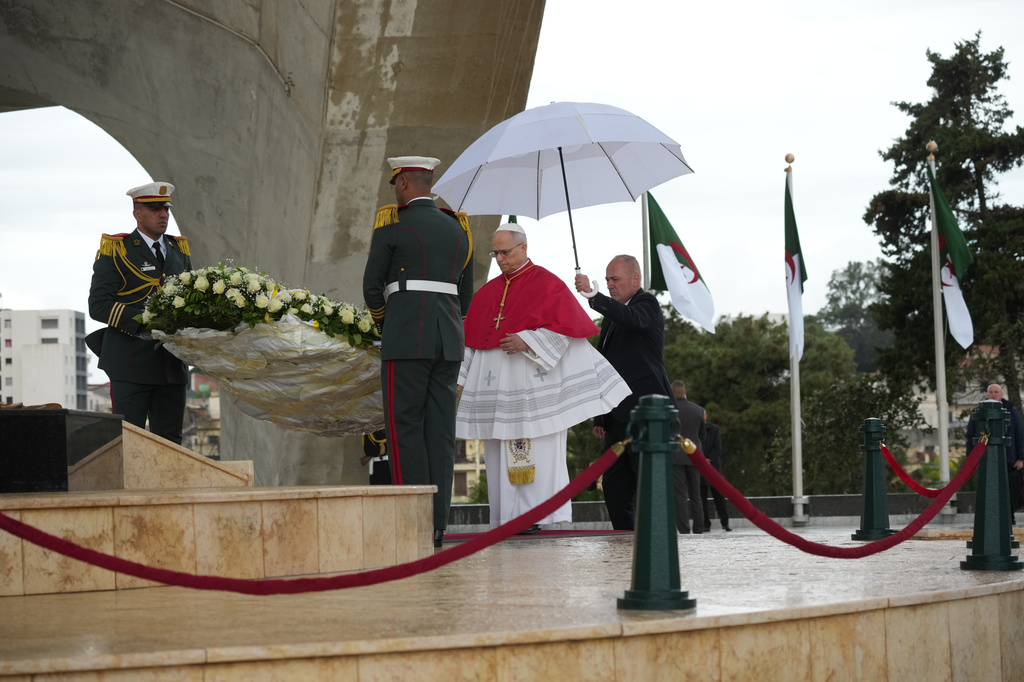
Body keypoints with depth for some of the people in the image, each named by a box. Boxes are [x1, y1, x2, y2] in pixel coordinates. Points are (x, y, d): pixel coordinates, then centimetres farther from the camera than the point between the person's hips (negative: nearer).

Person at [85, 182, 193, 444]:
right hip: (131, 364, -5)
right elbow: (98, 305, -10)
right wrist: (144, 323, -20)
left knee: (170, 442, 6)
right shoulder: (115, 250, -2)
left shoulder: (180, 250, 15)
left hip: (172, 363, 5)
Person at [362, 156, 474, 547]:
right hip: (449, 339, 6)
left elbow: (371, 286, 4)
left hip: (407, 337, -6)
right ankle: (437, 528, 1)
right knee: (439, 430, 4)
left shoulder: (391, 225, -2)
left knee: (404, 428, -4)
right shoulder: (457, 228, 17)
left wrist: (382, 325, 22)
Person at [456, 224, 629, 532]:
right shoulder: (488, 292, 17)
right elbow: (471, 337, 17)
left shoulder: (547, 284, 0)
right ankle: (508, 518, 4)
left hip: (532, 377, -6)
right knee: (500, 453, 2)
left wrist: (527, 341, -18)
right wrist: (460, 377, 9)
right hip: (495, 379, 6)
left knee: (538, 449, -9)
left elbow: (563, 328, -7)